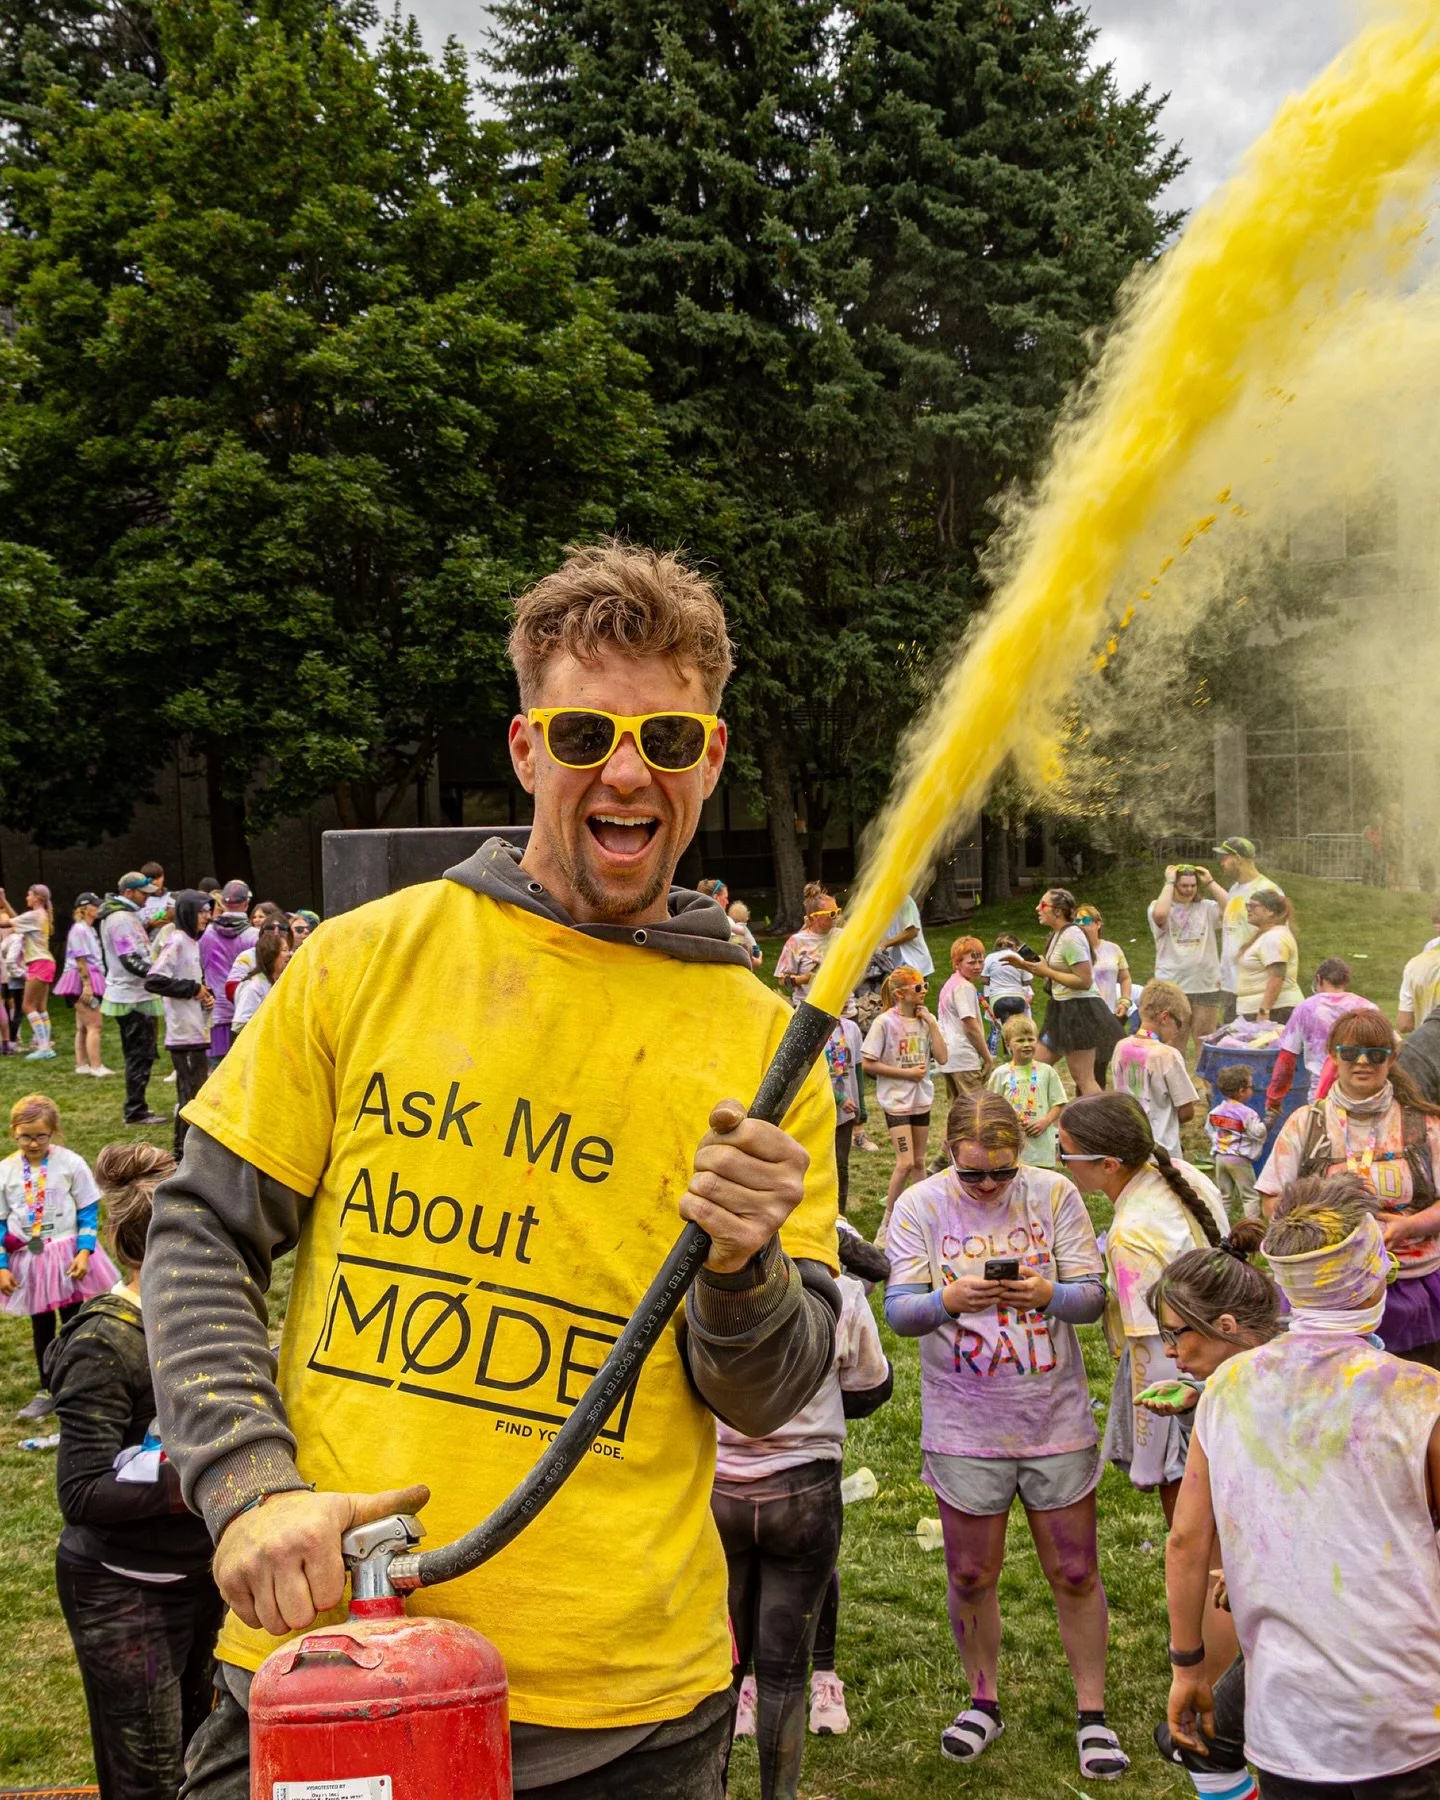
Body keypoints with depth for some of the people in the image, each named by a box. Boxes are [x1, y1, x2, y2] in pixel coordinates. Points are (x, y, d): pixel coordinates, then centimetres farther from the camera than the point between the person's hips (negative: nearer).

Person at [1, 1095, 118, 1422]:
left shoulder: (71, 1164, -10)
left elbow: (88, 1212, -4)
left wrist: (84, 1252, -14)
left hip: (67, 1256, -2)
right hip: (29, 1260, 2)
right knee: (41, 1326, 14)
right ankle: (47, 1391, 26)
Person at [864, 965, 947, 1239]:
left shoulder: (927, 1019, 3)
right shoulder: (885, 1022, -13)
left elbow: (941, 1057, -5)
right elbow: (869, 1064, -13)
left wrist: (931, 1023, -11)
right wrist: (907, 1073, -15)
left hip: (922, 1099, 6)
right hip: (897, 1100, -5)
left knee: (919, 1162, 14)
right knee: (905, 1163, -12)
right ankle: (887, 1225, 0)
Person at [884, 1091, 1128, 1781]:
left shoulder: (1054, 1194, -5)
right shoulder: (920, 1206, -7)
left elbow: (1093, 1297, -4)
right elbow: (898, 1311, -9)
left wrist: (1048, 1293, -26)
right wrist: (950, 1299, -30)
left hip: (1055, 1418, 0)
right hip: (964, 1425, 0)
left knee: (1075, 1572, 8)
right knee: (971, 1575, 11)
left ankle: (1092, 1713, 25)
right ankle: (984, 1699, 33)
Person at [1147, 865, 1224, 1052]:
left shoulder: (1207, 908, 6)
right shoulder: (1158, 907, -1)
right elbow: (1160, 914, -25)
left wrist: (1210, 882, -5)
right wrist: (1169, 882, -13)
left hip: (1206, 985, 2)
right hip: (1171, 986, -2)